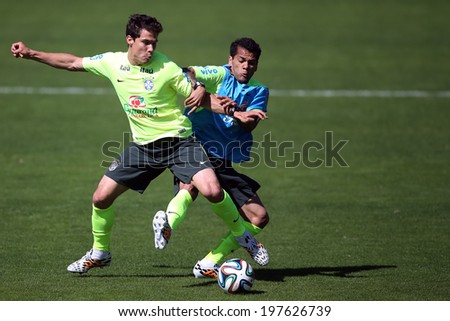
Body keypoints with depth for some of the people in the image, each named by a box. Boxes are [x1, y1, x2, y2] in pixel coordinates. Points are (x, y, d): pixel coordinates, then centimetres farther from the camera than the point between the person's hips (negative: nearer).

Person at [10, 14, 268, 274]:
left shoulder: (167, 68, -15)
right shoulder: (112, 62, -3)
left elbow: (195, 95, -6)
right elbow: (72, 63, 10)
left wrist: (201, 94, -31)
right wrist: (31, 54, 9)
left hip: (178, 142, -4)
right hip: (142, 146, 4)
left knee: (212, 191, -24)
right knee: (101, 198, 0)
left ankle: (243, 236, 3)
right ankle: (99, 254, 25)